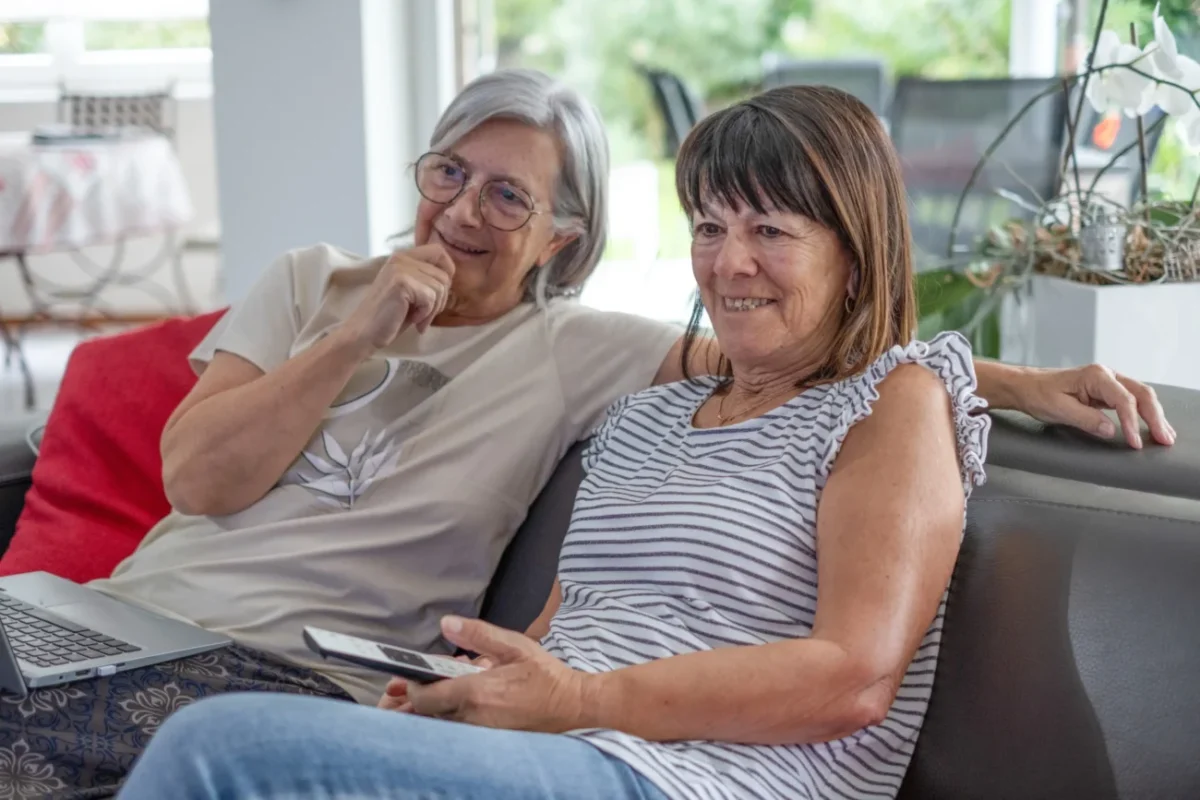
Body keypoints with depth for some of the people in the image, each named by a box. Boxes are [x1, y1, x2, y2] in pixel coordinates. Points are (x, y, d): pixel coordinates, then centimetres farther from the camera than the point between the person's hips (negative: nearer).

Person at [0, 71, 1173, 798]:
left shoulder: (574, 350, 7)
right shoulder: (313, 282, 15)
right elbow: (197, 478, 3)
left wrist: (1024, 382, -9)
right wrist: (359, 335, -3)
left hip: (302, 681, -3)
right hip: (133, 617, 4)